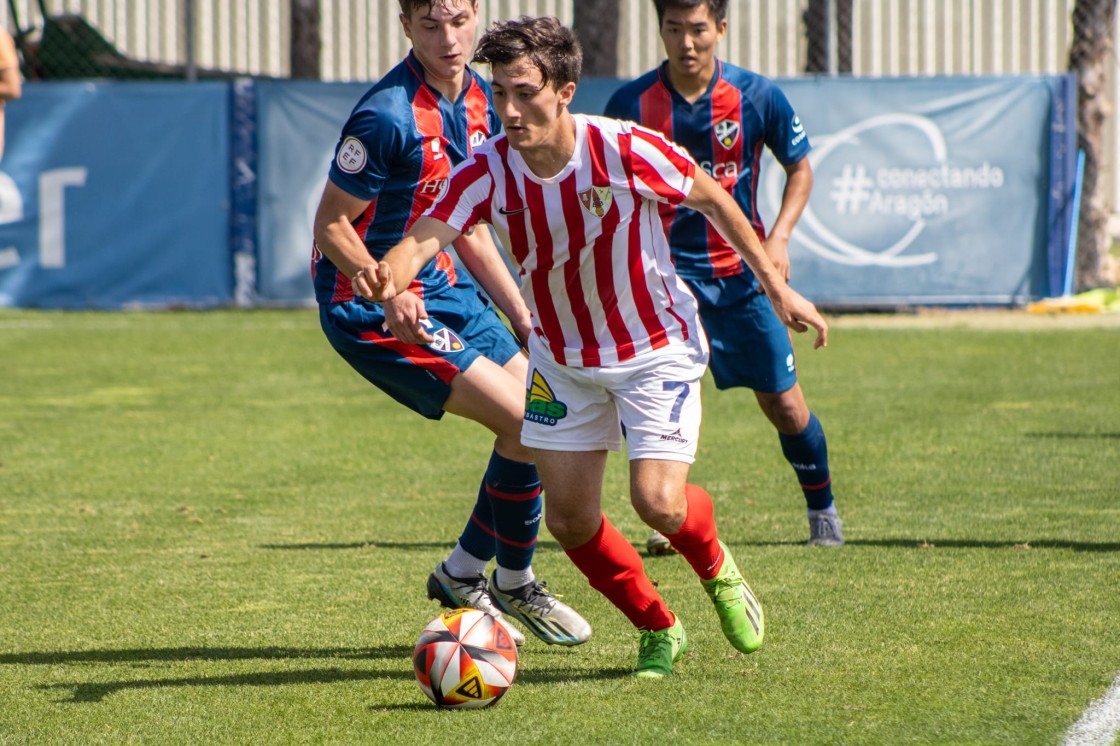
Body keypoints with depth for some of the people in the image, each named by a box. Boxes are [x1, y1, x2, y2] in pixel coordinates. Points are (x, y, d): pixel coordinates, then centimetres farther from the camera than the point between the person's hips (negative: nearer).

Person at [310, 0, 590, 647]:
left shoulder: (479, 100, 5)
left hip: (441, 287, 9)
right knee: (526, 423, -14)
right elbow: (331, 228, -18)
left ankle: (463, 572, 23)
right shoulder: (388, 115, -23)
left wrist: (523, 316, 14)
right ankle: (512, 585, 5)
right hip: (372, 310, -9)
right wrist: (388, 295, -32)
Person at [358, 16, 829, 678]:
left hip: (657, 348, -4)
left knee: (658, 501, -18)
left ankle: (717, 570, 19)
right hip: (563, 359, 4)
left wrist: (776, 286, -2)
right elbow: (426, 238, -33)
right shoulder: (487, 172, -19)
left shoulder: (625, 150, -25)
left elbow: (711, 198, -7)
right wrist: (389, 274, -58)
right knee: (570, 520, 0)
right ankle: (660, 632, 25)